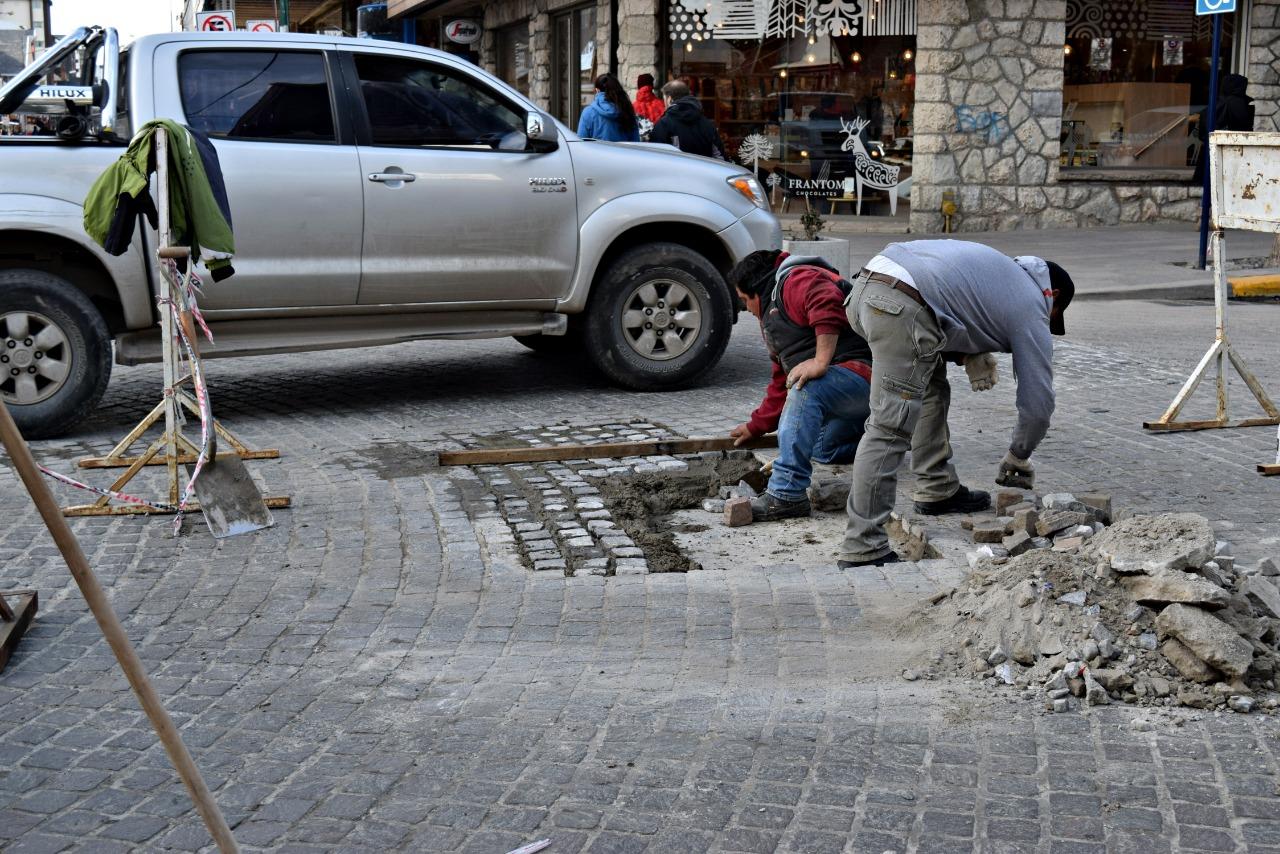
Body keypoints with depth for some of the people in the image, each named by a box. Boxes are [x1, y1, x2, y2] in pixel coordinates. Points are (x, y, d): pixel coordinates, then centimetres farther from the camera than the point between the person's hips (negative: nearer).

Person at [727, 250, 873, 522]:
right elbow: (781, 382, 33)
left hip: (861, 370, -12)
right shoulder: (772, 313, 29)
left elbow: (828, 306, -28)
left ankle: (786, 495, -39)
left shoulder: (797, 280, -5)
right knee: (819, 449, 17)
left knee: (806, 390, -34)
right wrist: (756, 426, 35)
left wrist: (821, 362, -31)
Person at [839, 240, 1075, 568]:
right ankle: (863, 550, -8)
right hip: (902, 310, -9)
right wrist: (1018, 457, 31)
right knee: (889, 429, -7)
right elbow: (1037, 400, 14)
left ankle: (938, 489, 33)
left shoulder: (1004, 269, 33)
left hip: (866, 284, 9)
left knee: (932, 387, 27)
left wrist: (970, 353, 19)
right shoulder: (1031, 309, 13)